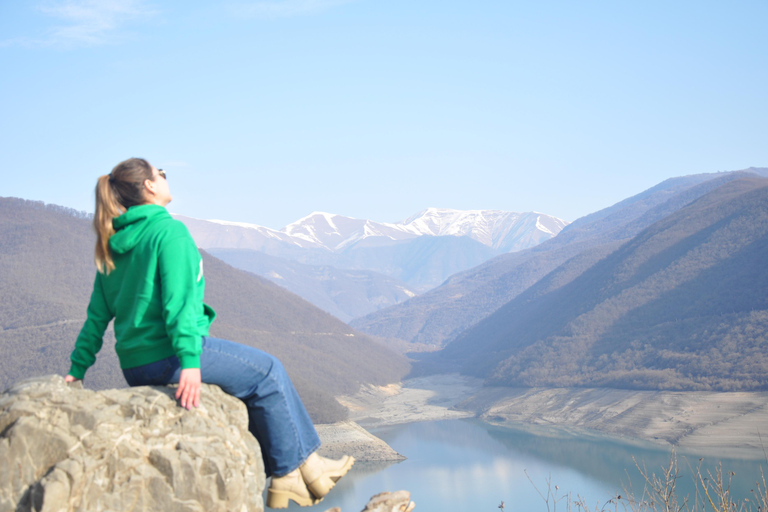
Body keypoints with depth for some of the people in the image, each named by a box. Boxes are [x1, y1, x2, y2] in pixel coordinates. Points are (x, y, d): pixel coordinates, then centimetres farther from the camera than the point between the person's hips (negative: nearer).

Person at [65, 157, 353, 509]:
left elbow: (97, 315, 13)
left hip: (134, 368, 9)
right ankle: (302, 464, 15)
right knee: (267, 372, 6)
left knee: (251, 379, 21)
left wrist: (77, 369, 16)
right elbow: (179, 299, -21)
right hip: (168, 355, -9)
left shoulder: (112, 246, 14)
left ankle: (283, 477, 20)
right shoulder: (169, 230, -11)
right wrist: (190, 360, -28)